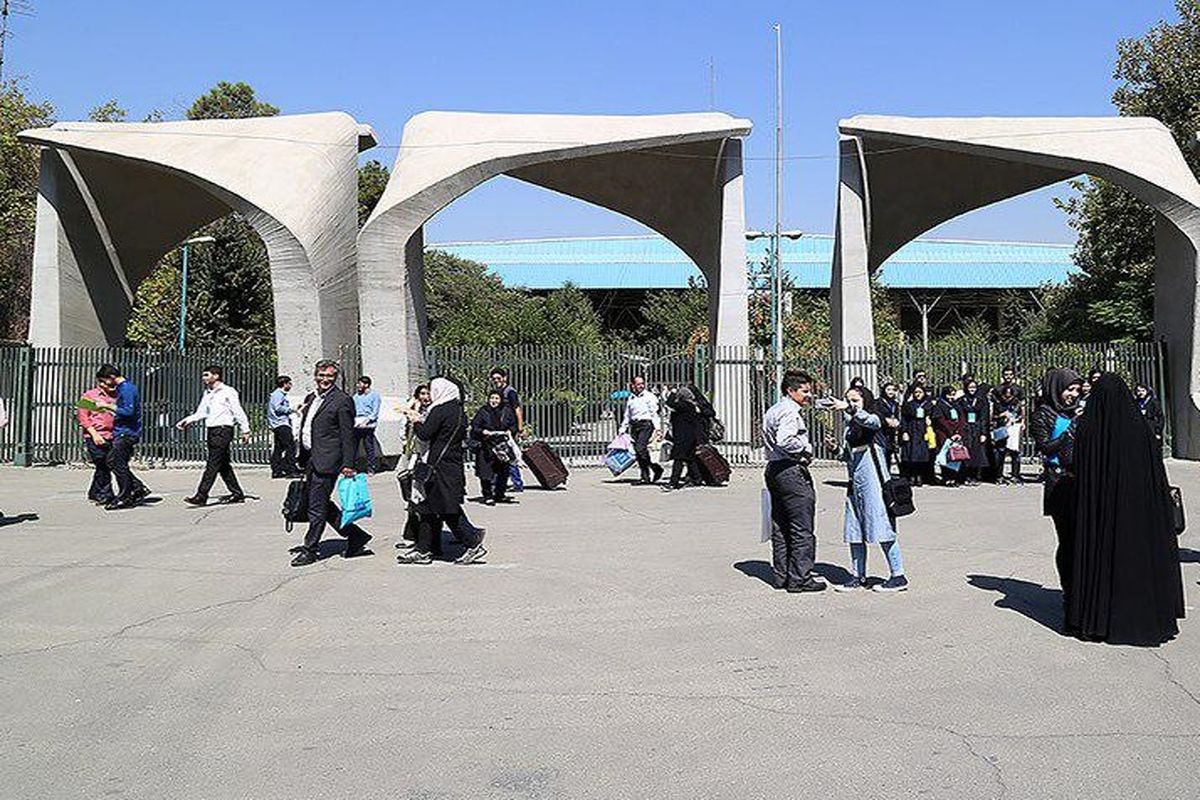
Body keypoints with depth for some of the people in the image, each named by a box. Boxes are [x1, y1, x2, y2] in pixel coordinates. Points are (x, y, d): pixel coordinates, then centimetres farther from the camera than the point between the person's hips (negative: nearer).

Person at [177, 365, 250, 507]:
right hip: (212, 430, 8)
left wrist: (245, 430, -7)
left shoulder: (228, 392, -6)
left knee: (212, 464, -10)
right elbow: (200, 413, 17)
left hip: (223, 430, -8)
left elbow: (238, 411, -6)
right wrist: (186, 421, 2)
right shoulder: (207, 393, 17)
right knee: (223, 464, 10)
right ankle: (237, 494, 18)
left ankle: (201, 496, -13)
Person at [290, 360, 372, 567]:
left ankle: (309, 550, 6)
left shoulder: (342, 400, -8)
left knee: (317, 507, -3)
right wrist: (303, 461, 19)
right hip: (311, 460, 9)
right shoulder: (310, 398, 17)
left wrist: (348, 464, -15)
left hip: (326, 461, -9)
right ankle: (356, 536, 22)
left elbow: (348, 435, -11)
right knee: (323, 505, 12)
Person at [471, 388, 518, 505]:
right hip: (486, 446, -3)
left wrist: (510, 431, -6)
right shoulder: (483, 411, -2)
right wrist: (483, 431, -19)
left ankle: (499, 494, 22)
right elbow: (474, 427, -2)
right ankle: (487, 496, 1)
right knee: (486, 472, -7)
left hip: (503, 446, 3)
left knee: (503, 472, 7)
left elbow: (514, 425, 13)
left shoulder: (507, 411, 6)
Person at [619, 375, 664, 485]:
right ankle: (645, 477, 4)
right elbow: (627, 416, 24)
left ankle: (656, 468, -8)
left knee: (641, 448, -21)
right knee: (637, 451, 0)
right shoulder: (630, 399, 17)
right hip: (634, 426, 5)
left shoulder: (649, 396, 4)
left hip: (646, 424, -5)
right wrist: (622, 429, 17)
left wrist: (657, 428, -12)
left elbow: (655, 413, -2)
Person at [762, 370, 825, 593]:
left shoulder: (772, 411, 17)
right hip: (791, 471, -10)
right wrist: (806, 447, -14)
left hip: (774, 469, 10)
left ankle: (781, 575, 18)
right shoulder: (790, 412, -14)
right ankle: (800, 578, -1)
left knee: (780, 527, 13)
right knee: (802, 529, -4)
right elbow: (784, 440, -29)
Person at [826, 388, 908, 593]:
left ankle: (898, 577, 1)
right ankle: (858, 576, 18)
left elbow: (867, 419, -30)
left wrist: (848, 409, -45)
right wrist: (836, 448, 5)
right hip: (855, 483, 8)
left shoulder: (873, 420, -4)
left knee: (882, 529, -6)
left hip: (873, 482, -8)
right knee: (854, 531, 9)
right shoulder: (850, 426, 15)